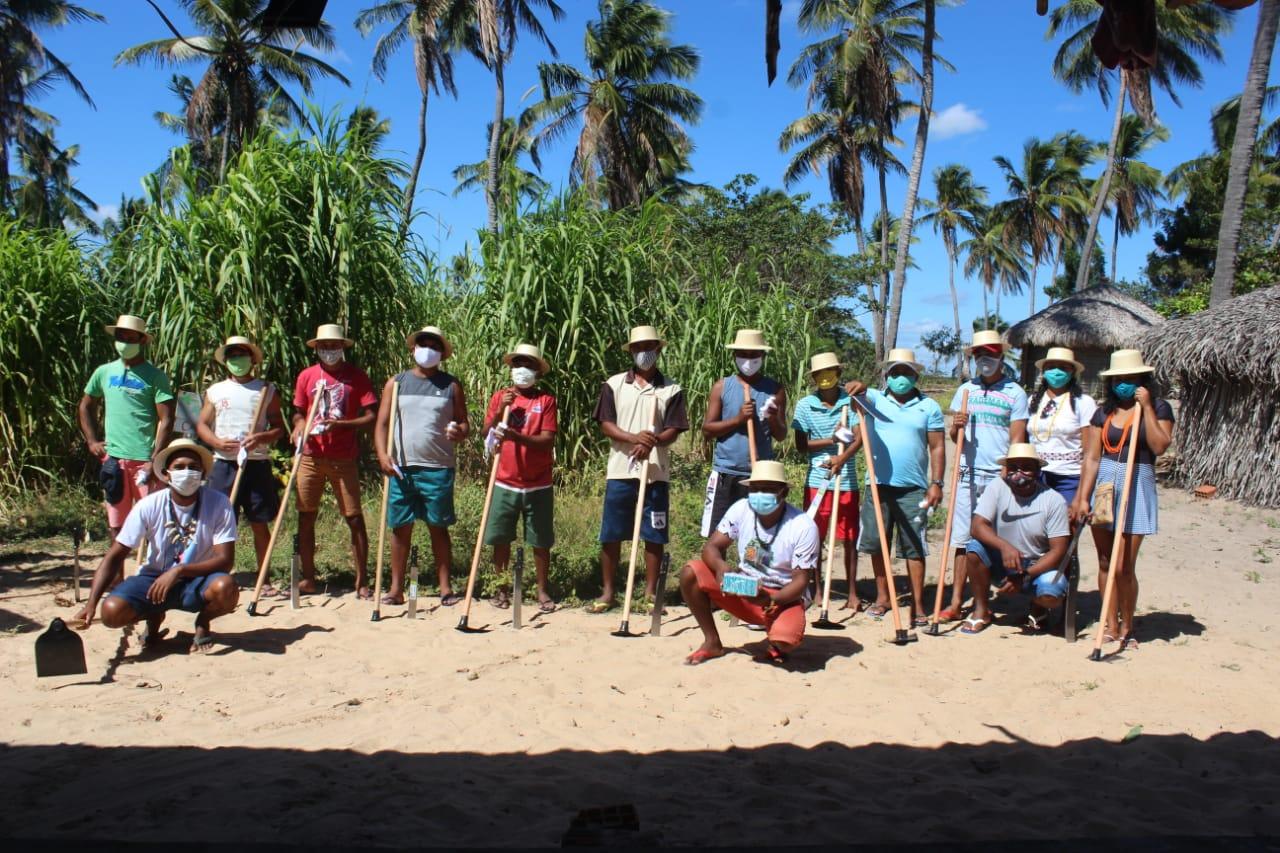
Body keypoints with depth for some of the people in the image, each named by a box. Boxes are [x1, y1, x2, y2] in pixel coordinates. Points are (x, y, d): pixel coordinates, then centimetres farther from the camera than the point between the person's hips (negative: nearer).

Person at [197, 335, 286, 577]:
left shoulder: (267, 391, 8)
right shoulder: (215, 391, 11)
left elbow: (279, 428, 6)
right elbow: (201, 425, 10)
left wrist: (262, 437, -15)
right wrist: (218, 443, -10)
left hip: (258, 464, -1)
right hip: (224, 464, 1)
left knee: (260, 523, 3)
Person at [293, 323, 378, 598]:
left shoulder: (357, 376, 0)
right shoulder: (306, 376, 9)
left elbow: (371, 417, -5)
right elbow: (298, 413, 16)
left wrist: (339, 424, -18)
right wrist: (299, 426, -7)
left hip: (344, 459, -3)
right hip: (311, 457, 3)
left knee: (355, 518, -2)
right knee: (306, 517, 6)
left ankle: (362, 581, 5)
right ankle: (308, 579, 18)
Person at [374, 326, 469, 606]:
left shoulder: (451, 385, 8)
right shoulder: (396, 383, 10)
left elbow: (464, 423, 8)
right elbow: (382, 423, 6)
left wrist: (459, 433, -16)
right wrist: (382, 454, -9)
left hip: (438, 468, -1)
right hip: (401, 467, 1)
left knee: (438, 527, 4)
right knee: (400, 527, 5)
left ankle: (445, 588, 11)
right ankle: (396, 588, 13)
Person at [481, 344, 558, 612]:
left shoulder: (546, 400, 0)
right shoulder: (500, 397, 8)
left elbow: (548, 440, -10)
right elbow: (485, 434, 2)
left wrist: (516, 436, -25)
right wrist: (500, 411, -13)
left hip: (538, 485, -2)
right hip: (505, 483, 2)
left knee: (540, 541, 4)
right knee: (500, 538, 6)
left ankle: (542, 590, 17)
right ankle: (501, 589, 21)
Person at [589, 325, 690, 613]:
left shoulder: (671, 389, 5)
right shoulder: (614, 384, 6)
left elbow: (673, 430, -1)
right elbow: (605, 424, -1)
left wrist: (652, 442, -22)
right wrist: (633, 438, -18)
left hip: (656, 473, 0)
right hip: (620, 471, 1)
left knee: (654, 535, 3)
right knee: (611, 535, 4)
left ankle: (650, 593, 14)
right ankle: (608, 592, 16)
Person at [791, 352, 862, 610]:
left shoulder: (851, 401, -1)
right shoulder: (805, 405, 1)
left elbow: (859, 437, -12)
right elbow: (800, 445, -1)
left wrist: (841, 458, -29)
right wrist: (831, 440, -14)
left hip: (846, 480, 0)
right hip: (816, 480, 1)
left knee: (849, 539, 6)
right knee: (814, 539, 5)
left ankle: (852, 594, 17)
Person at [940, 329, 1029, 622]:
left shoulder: (1015, 393, 2)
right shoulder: (965, 391, 13)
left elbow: (1017, 439, -2)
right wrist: (956, 428, -11)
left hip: (998, 477, -3)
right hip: (967, 474, 3)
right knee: (962, 539, 2)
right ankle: (956, 602, 5)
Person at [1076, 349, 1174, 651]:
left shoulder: (1159, 408, 0)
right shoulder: (1104, 412, 7)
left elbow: (1159, 446, -15)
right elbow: (1092, 457, 4)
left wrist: (1147, 407, -15)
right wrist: (1083, 497, -2)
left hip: (1136, 487, -3)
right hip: (1103, 484, 4)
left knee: (1124, 567, -5)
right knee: (1105, 563, 9)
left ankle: (1126, 628, 13)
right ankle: (1110, 624, 20)